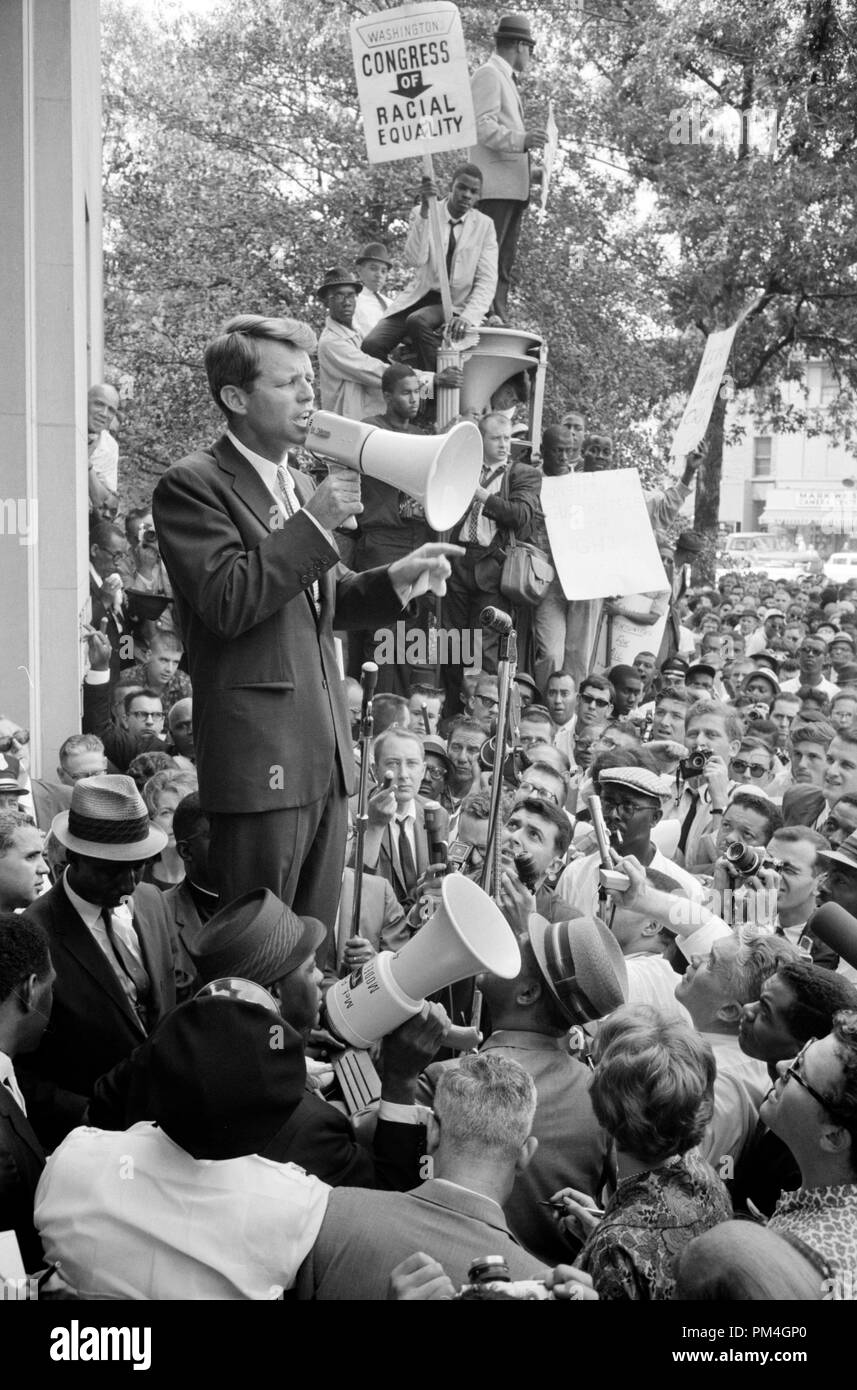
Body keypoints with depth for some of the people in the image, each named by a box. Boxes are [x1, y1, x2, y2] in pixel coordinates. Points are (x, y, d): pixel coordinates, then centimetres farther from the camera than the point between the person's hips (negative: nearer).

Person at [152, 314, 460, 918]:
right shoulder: (194, 484, -6)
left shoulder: (300, 484, 19)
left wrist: (397, 580, 7)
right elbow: (225, 603, -18)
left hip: (327, 754, 8)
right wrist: (314, 522, -17)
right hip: (261, 755, -8)